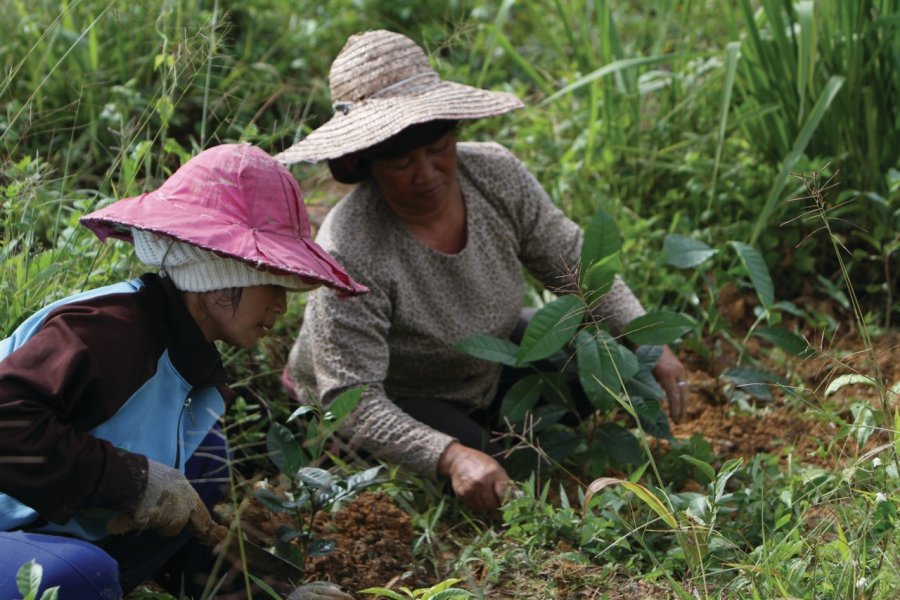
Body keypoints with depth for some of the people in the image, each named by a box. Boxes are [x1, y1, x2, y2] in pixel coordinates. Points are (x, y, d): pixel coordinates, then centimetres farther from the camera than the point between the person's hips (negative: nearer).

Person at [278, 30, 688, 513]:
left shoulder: (496, 174, -19)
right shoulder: (352, 254, -38)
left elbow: (573, 262, -5)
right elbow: (352, 401, -38)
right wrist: (450, 457, -51)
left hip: (483, 374, 6)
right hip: (386, 402, -6)